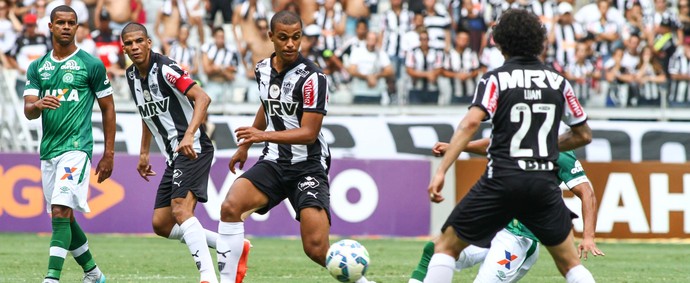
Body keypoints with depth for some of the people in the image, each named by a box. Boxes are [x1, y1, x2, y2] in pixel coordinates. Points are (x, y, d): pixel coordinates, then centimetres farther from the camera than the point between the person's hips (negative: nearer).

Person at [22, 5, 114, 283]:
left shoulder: (91, 65, 0)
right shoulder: (37, 67, 11)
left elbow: (108, 109, 5)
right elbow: (28, 111, 4)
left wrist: (109, 153, 3)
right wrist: (39, 105, -21)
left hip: (76, 147, -6)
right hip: (48, 150, 6)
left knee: (61, 211, -20)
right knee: (62, 217, 11)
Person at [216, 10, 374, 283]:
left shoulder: (312, 77, -16)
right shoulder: (263, 69, 5)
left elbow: (309, 133, -20)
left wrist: (263, 135, -32)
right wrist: (245, 146, 34)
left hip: (307, 167, -5)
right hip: (273, 162, 5)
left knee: (316, 248, -16)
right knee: (230, 206, -22)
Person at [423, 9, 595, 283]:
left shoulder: (495, 79, -1)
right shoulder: (558, 82, 9)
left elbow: (471, 123, -16)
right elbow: (583, 135, 17)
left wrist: (441, 171, -20)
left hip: (501, 180, -3)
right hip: (544, 183, 3)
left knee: (446, 247, 9)